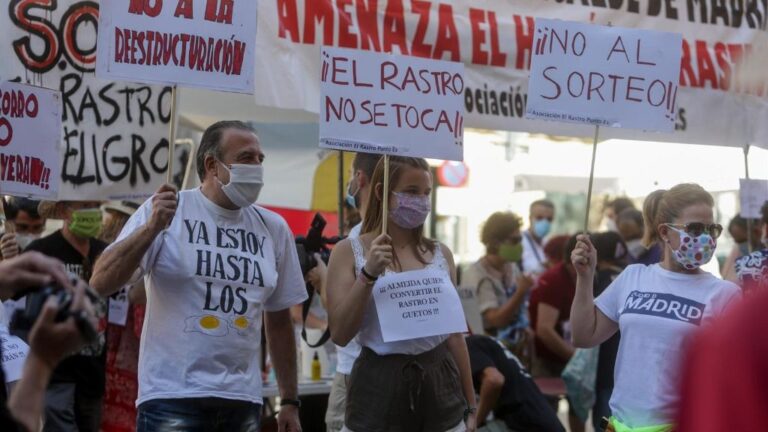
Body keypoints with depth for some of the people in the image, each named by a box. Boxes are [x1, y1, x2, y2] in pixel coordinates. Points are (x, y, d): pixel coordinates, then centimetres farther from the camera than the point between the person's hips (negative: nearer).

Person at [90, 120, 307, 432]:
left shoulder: (273, 228, 9)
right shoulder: (165, 209, -3)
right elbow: (100, 284, -9)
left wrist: (290, 401, 13)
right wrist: (151, 229, -21)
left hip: (243, 401, 5)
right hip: (172, 398, -4)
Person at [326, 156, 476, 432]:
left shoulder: (441, 254, 9)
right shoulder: (349, 251, -1)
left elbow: (455, 334, 13)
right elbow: (340, 334, -8)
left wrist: (470, 405, 14)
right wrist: (368, 274, -17)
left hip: (440, 386, 3)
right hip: (380, 387, -3)